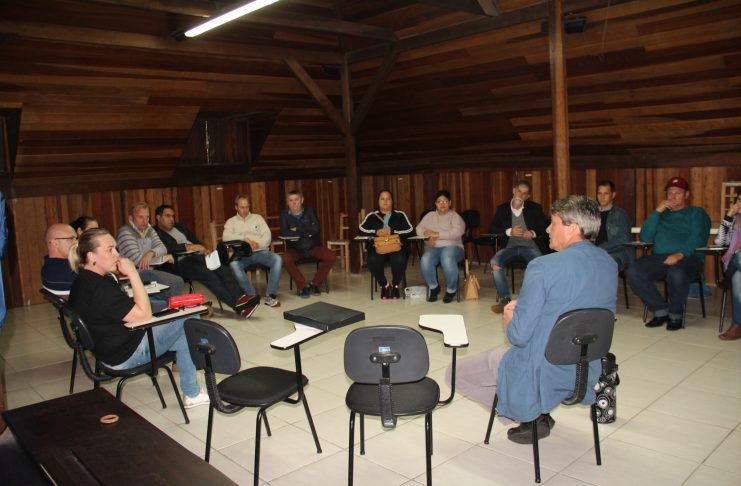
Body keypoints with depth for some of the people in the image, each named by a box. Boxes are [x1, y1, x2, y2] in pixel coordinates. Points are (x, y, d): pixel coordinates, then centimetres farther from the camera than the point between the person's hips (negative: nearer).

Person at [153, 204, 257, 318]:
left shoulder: (180, 227, 28)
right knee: (208, 275, -31)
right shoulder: (155, 233, 3)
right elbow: (166, 248, -15)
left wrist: (204, 249, 9)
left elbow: (195, 240, 31)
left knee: (225, 269, -19)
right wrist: (189, 246, -20)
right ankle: (237, 305, -36)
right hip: (181, 262, -7)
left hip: (197, 256, 7)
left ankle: (240, 298, -34)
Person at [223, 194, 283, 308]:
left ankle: (270, 295, -28)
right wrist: (245, 239, -15)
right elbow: (226, 237, -4)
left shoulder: (257, 218, 19)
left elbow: (267, 236, 7)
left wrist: (257, 244, -13)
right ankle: (252, 295, -26)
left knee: (277, 259, -29)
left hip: (260, 252, 1)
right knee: (233, 264, -35)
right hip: (242, 254, -1)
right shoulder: (231, 222, 17)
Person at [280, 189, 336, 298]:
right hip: (295, 248, -1)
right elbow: (284, 233, -15)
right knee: (286, 260, -32)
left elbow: (316, 228, -13)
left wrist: (297, 229, -13)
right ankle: (304, 286, -14)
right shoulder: (284, 214, -1)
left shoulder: (309, 211, 2)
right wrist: (307, 232, -16)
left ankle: (315, 283, -3)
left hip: (313, 246, 1)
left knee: (331, 257, -23)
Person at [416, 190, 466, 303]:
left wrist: (437, 234, -16)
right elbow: (419, 228, 10)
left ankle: (451, 290, -15)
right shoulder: (430, 215, 19)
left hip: (452, 246, -3)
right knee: (425, 260, -33)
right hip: (433, 247, 3)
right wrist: (428, 235, -12)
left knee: (447, 260, -39)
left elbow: (458, 231, -12)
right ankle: (433, 287, -8)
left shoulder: (455, 216, 5)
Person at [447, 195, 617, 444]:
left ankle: (532, 416, 6)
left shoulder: (543, 267, -24)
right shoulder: (610, 264, -2)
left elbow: (519, 335, -23)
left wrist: (509, 318, 0)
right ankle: (537, 413, 19)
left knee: (456, 373, 10)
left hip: (541, 374, -7)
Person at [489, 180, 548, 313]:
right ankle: (504, 299, -19)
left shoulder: (535, 208, 10)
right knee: (495, 262, -29)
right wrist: (509, 232, -11)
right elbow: (493, 229, 6)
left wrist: (533, 233, -13)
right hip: (510, 247, 1)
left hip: (531, 246, -1)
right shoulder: (502, 209, 12)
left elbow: (545, 228, 8)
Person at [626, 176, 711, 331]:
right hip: (659, 257, 4)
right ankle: (660, 311, -13)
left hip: (688, 257, -4)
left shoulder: (697, 213, 17)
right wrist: (657, 212, 5)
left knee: (677, 274, -39)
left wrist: (681, 254, -22)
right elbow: (646, 238, 12)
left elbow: (698, 238, -3)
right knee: (633, 272, -26)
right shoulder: (661, 214, 28)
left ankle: (675, 315, -13)